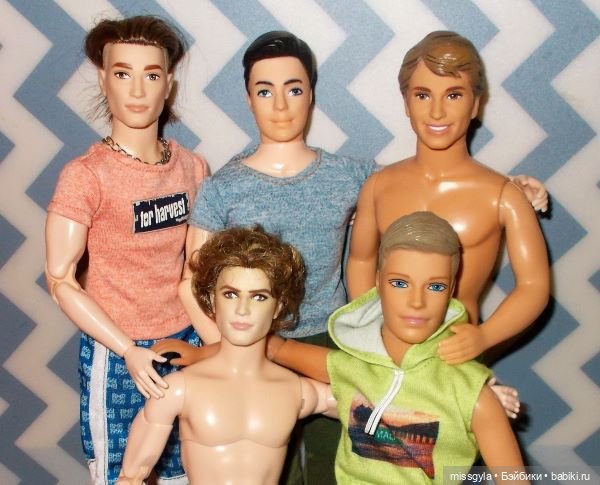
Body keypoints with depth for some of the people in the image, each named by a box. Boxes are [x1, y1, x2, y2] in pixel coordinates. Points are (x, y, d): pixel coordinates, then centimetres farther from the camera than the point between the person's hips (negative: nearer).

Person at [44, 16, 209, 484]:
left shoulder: (193, 167, 0)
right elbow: (61, 280, -11)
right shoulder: (85, 175, -13)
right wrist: (128, 351, -16)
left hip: (188, 343, 4)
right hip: (116, 353, -3)